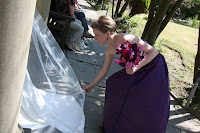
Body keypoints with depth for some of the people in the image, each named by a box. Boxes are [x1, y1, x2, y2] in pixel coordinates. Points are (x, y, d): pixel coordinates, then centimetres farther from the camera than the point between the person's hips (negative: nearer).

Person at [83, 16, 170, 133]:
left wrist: (136, 67, -33)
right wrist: (91, 85, 15)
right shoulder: (110, 49, -6)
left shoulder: (126, 39, -31)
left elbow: (154, 51, -24)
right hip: (138, 68, 8)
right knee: (114, 85, 5)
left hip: (154, 67, -7)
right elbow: (104, 70, 9)